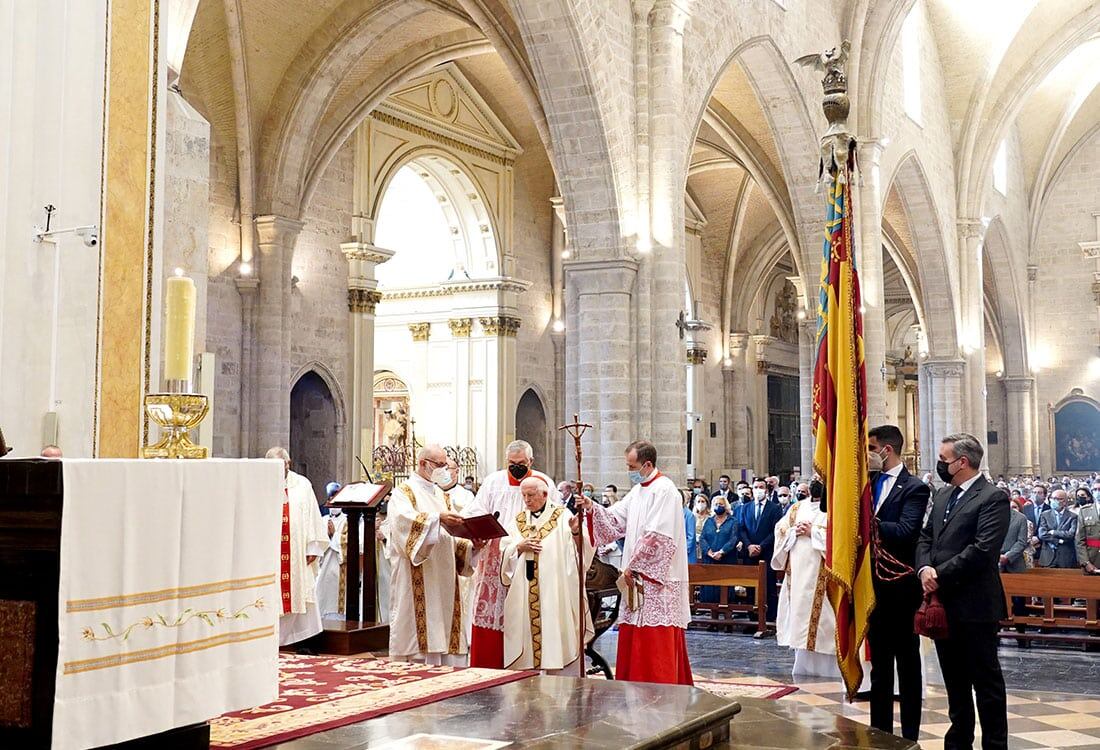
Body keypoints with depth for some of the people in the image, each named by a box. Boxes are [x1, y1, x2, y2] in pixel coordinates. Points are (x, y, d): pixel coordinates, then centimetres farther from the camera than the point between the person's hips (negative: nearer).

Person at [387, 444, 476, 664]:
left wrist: (470, 544, -3)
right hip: (416, 581, -6)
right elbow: (404, 519, -22)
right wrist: (437, 518, -35)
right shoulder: (404, 492, 0)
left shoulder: (441, 495, 21)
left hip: (443, 578, 7)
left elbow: (452, 538, 17)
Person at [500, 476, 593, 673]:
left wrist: (576, 533, -28)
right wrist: (519, 547, -8)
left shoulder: (563, 517, 2)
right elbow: (503, 553, 10)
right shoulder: (517, 522, 15)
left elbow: (583, 549, -9)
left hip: (555, 593, -3)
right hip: (524, 596, 4)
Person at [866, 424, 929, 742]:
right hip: (874, 584, 7)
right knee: (879, 661, 15)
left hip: (900, 587, -6)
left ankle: (910, 736, 14)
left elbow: (905, 531, -23)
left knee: (907, 662, 5)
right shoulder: (870, 483, 9)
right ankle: (880, 731, 25)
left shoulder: (914, 488, -10)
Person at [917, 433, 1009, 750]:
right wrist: (925, 568, -7)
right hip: (944, 604, 8)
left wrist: (941, 575, -17)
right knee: (954, 679, 17)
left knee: (986, 680, 2)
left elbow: (983, 549, -21)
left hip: (974, 605, -8)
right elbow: (926, 537, 13)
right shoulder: (943, 495, 14)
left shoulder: (993, 498, -12)